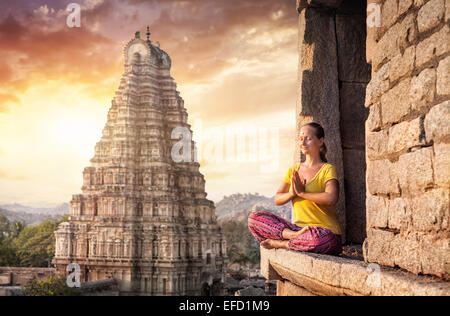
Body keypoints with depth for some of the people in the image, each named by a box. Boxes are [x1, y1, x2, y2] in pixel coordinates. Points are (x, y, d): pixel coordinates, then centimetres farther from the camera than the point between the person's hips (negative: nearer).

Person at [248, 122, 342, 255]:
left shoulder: (328, 169, -4)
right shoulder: (294, 170, 15)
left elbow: (331, 198, -23)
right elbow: (277, 199, 8)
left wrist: (302, 192, -14)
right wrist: (292, 194, -13)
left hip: (326, 232, -5)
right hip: (297, 227, 6)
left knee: (320, 239, -44)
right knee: (254, 218, -7)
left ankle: (280, 243, -18)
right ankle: (293, 235, -25)